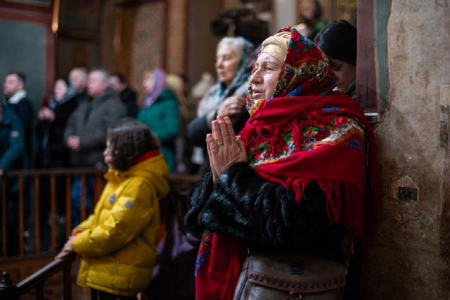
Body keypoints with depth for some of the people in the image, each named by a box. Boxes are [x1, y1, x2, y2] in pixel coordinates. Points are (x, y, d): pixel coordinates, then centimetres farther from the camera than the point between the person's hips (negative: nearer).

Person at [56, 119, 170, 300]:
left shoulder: (139, 185, -21)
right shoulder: (123, 178, 13)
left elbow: (115, 231, -24)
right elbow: (101, 216, 17)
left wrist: (77, 244, -12)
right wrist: (78, 234, 1)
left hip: (119, 277, -10)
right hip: (109, 272, 10)